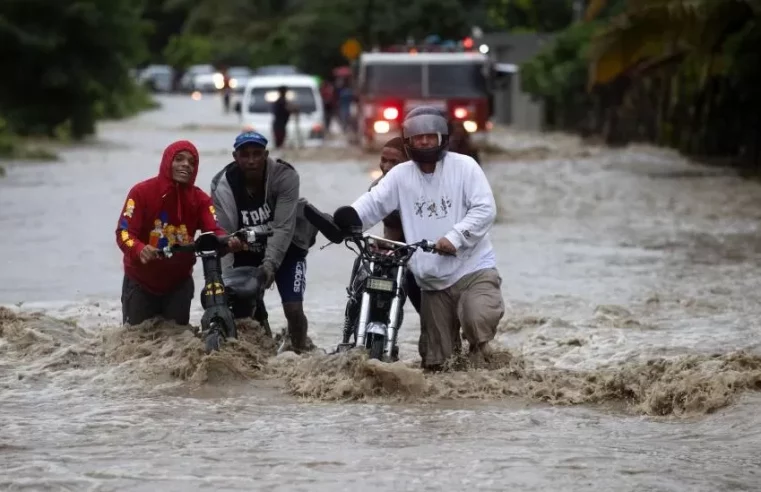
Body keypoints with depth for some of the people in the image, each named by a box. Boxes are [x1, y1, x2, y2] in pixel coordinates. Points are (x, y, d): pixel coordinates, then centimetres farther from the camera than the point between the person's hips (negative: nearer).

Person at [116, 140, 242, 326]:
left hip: (179, 283, 3)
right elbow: (124, 232, -23)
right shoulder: (142, 192, -16)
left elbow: (214, 231, -19)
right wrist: (140, 250, -45)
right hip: (140, 282, -3)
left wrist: (227, 242, -44)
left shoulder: (200, 199, -6)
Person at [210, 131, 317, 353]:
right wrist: (223, 276, -37)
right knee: (240, 310, -5)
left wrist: (270, 263, -38)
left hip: (284, 247, -2)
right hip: (246, 251, 2)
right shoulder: (224, 185, -19)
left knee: (293, 308, -14)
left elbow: (283, 227, -28)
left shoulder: (285, 176, -24)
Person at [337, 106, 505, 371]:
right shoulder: (400, 175, 8)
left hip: (473, 269, -4)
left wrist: (455, 237, -23)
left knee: (479, 317, -29)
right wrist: (347, 219, -23)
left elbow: (485, 209, -11)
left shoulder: (464, 166, -2)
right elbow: (373, 203, -3)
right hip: (432, 280, 4)